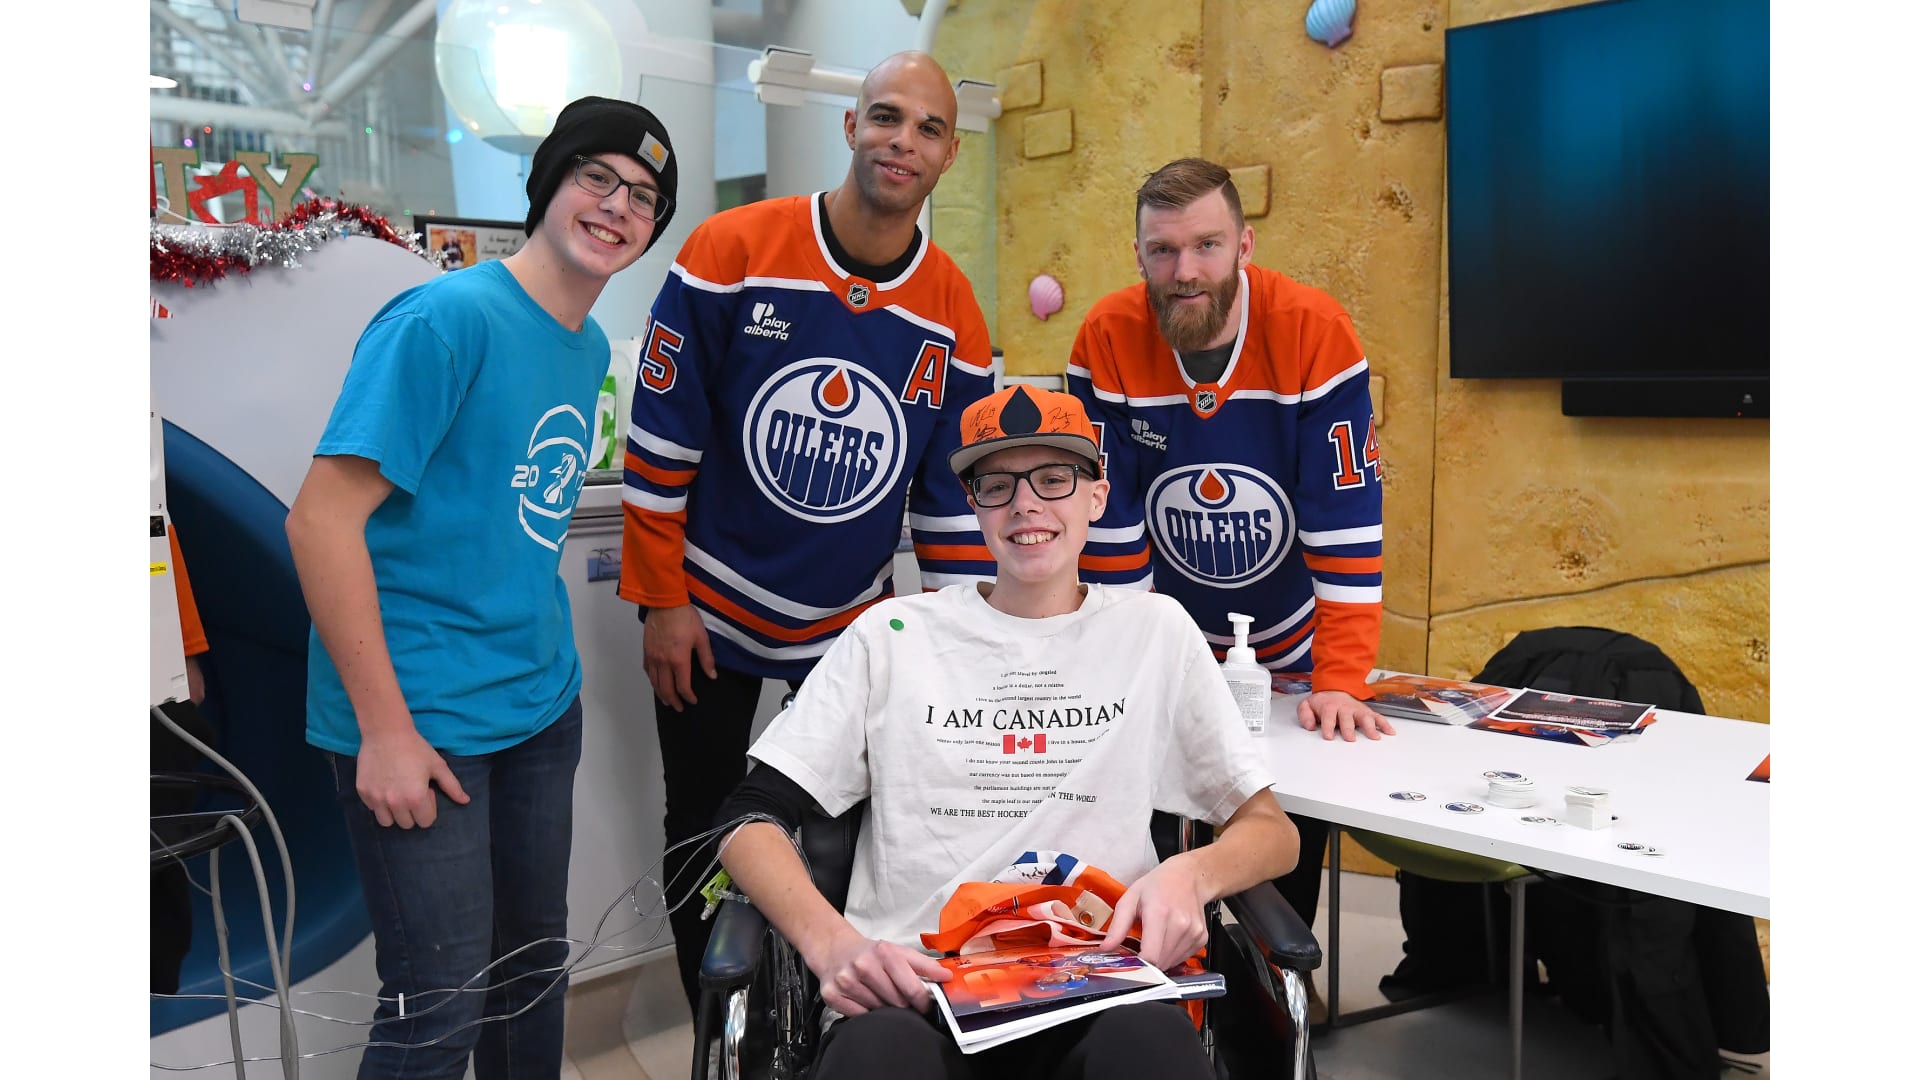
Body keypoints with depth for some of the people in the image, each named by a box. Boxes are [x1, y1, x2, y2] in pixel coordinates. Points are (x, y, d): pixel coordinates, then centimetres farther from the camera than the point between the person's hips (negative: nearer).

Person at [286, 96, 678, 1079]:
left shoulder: (590, 348, 8)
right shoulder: (448, 319, -16)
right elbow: (321, 519, -19)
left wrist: (550, 664, 13)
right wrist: (385, 730, -18)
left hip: (542, 704, 8)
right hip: (422, 722, -7)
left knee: (535, 964, 19)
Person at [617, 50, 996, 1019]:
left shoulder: (954, 316, -5)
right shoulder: (730, 251, -14)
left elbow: (952, 499, 1)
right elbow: (661, 441, -10)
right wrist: (661, 602, -9)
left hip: (853, 625, 2)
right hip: (708, 613, -2)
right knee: (703, 837, 12)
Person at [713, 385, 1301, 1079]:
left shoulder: (1155, 631, 12)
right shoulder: (893, 636, 10)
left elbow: (1271, 831, 14)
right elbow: (751, 820, 6)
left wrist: (1190, 874, -10)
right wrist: (831, 942, -15)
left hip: (1097, 994, 1)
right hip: (909, 995, 0)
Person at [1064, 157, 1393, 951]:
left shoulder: (1314, 332, -22)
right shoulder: (1108, 340, -18)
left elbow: (1347, 521, -21)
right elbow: (1108, 529, -14)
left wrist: (1341, 683, -23)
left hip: (1290, 651, 0)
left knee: (1293, 841, 12)